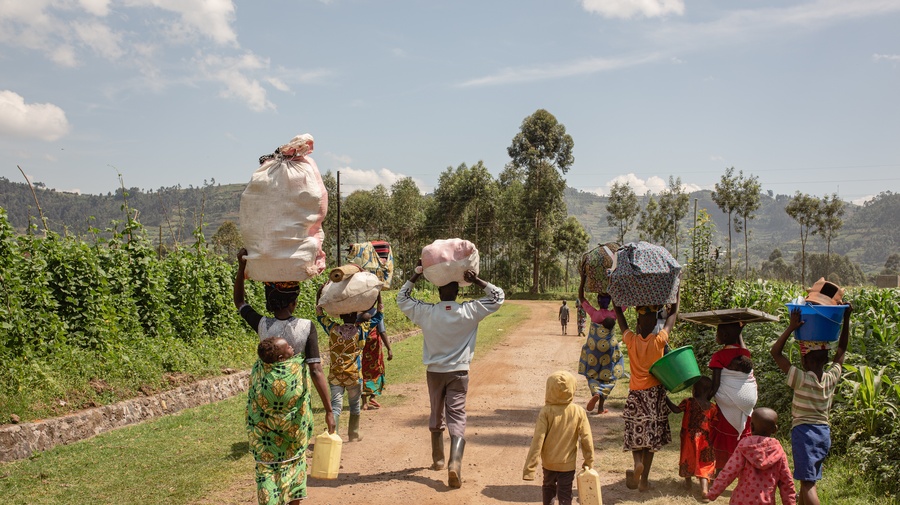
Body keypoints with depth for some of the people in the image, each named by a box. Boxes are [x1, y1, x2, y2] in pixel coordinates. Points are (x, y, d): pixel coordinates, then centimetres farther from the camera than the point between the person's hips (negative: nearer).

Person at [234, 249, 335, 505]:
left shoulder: (263, 325, -10)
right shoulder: (306, 327, -16)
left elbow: (240, 301, 9)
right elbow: (316, 371, -18)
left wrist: (242, 267, 4)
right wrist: (328, 410, -13)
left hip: (263, 400, 1)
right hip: (295, 401, -1)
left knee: (266, 455, 12)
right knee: (293, 454, 19)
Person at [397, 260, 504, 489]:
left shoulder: (426, 312, -8)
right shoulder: (469, 311, -11)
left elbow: (402, 298, 8)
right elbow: (498, 297, -1)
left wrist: (416, 275, 4)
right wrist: (476, 280, -8)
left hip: (434, 372, 2)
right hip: (459, 373, -2)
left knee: (436, 415, 19)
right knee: (457, 418, -3)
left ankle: (438, 459, 33)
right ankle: (455, 463, -22)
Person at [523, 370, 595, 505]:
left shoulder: (546, 411, -16)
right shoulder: (578, 412, -12)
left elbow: (537, 440, -18)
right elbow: (586, 439, -9)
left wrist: (529, 467, -14)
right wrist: (589, 462, 6)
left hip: (549, 462, 0)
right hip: (568, 464, 0)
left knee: (548, 487, 25)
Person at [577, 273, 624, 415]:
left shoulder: (594, 313, -11)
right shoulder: (614, 314, -11)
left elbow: (581, 298, -1)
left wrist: (583, 280, 0)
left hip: (593, 349, 0)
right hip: (608, 349, 0)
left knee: (592, 373, 15)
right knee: (607, 376, 11)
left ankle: (596, 393, -16)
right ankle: (600, 407, 3)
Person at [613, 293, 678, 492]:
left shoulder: (631, 340, -9)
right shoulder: (659, 341, -12)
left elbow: (618, 313, 2)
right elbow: (673, 313, -1)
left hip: (635, 394, 1)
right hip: (655, 393, 0)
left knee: (636, 433, 14)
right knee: (651, 434, 9)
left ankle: (638, 463, -15)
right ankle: (644, 480, 9)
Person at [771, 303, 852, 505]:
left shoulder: (801, 379, -16)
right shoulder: (832, 378, -2)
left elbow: (775, 352, -14)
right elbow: (841, 350, 11)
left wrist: (791, 327, -19)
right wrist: (846, 319, 8)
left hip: (803, 431, -6)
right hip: (824, 432, 6)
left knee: (807, 483, -8)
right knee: (808, 479, 21)